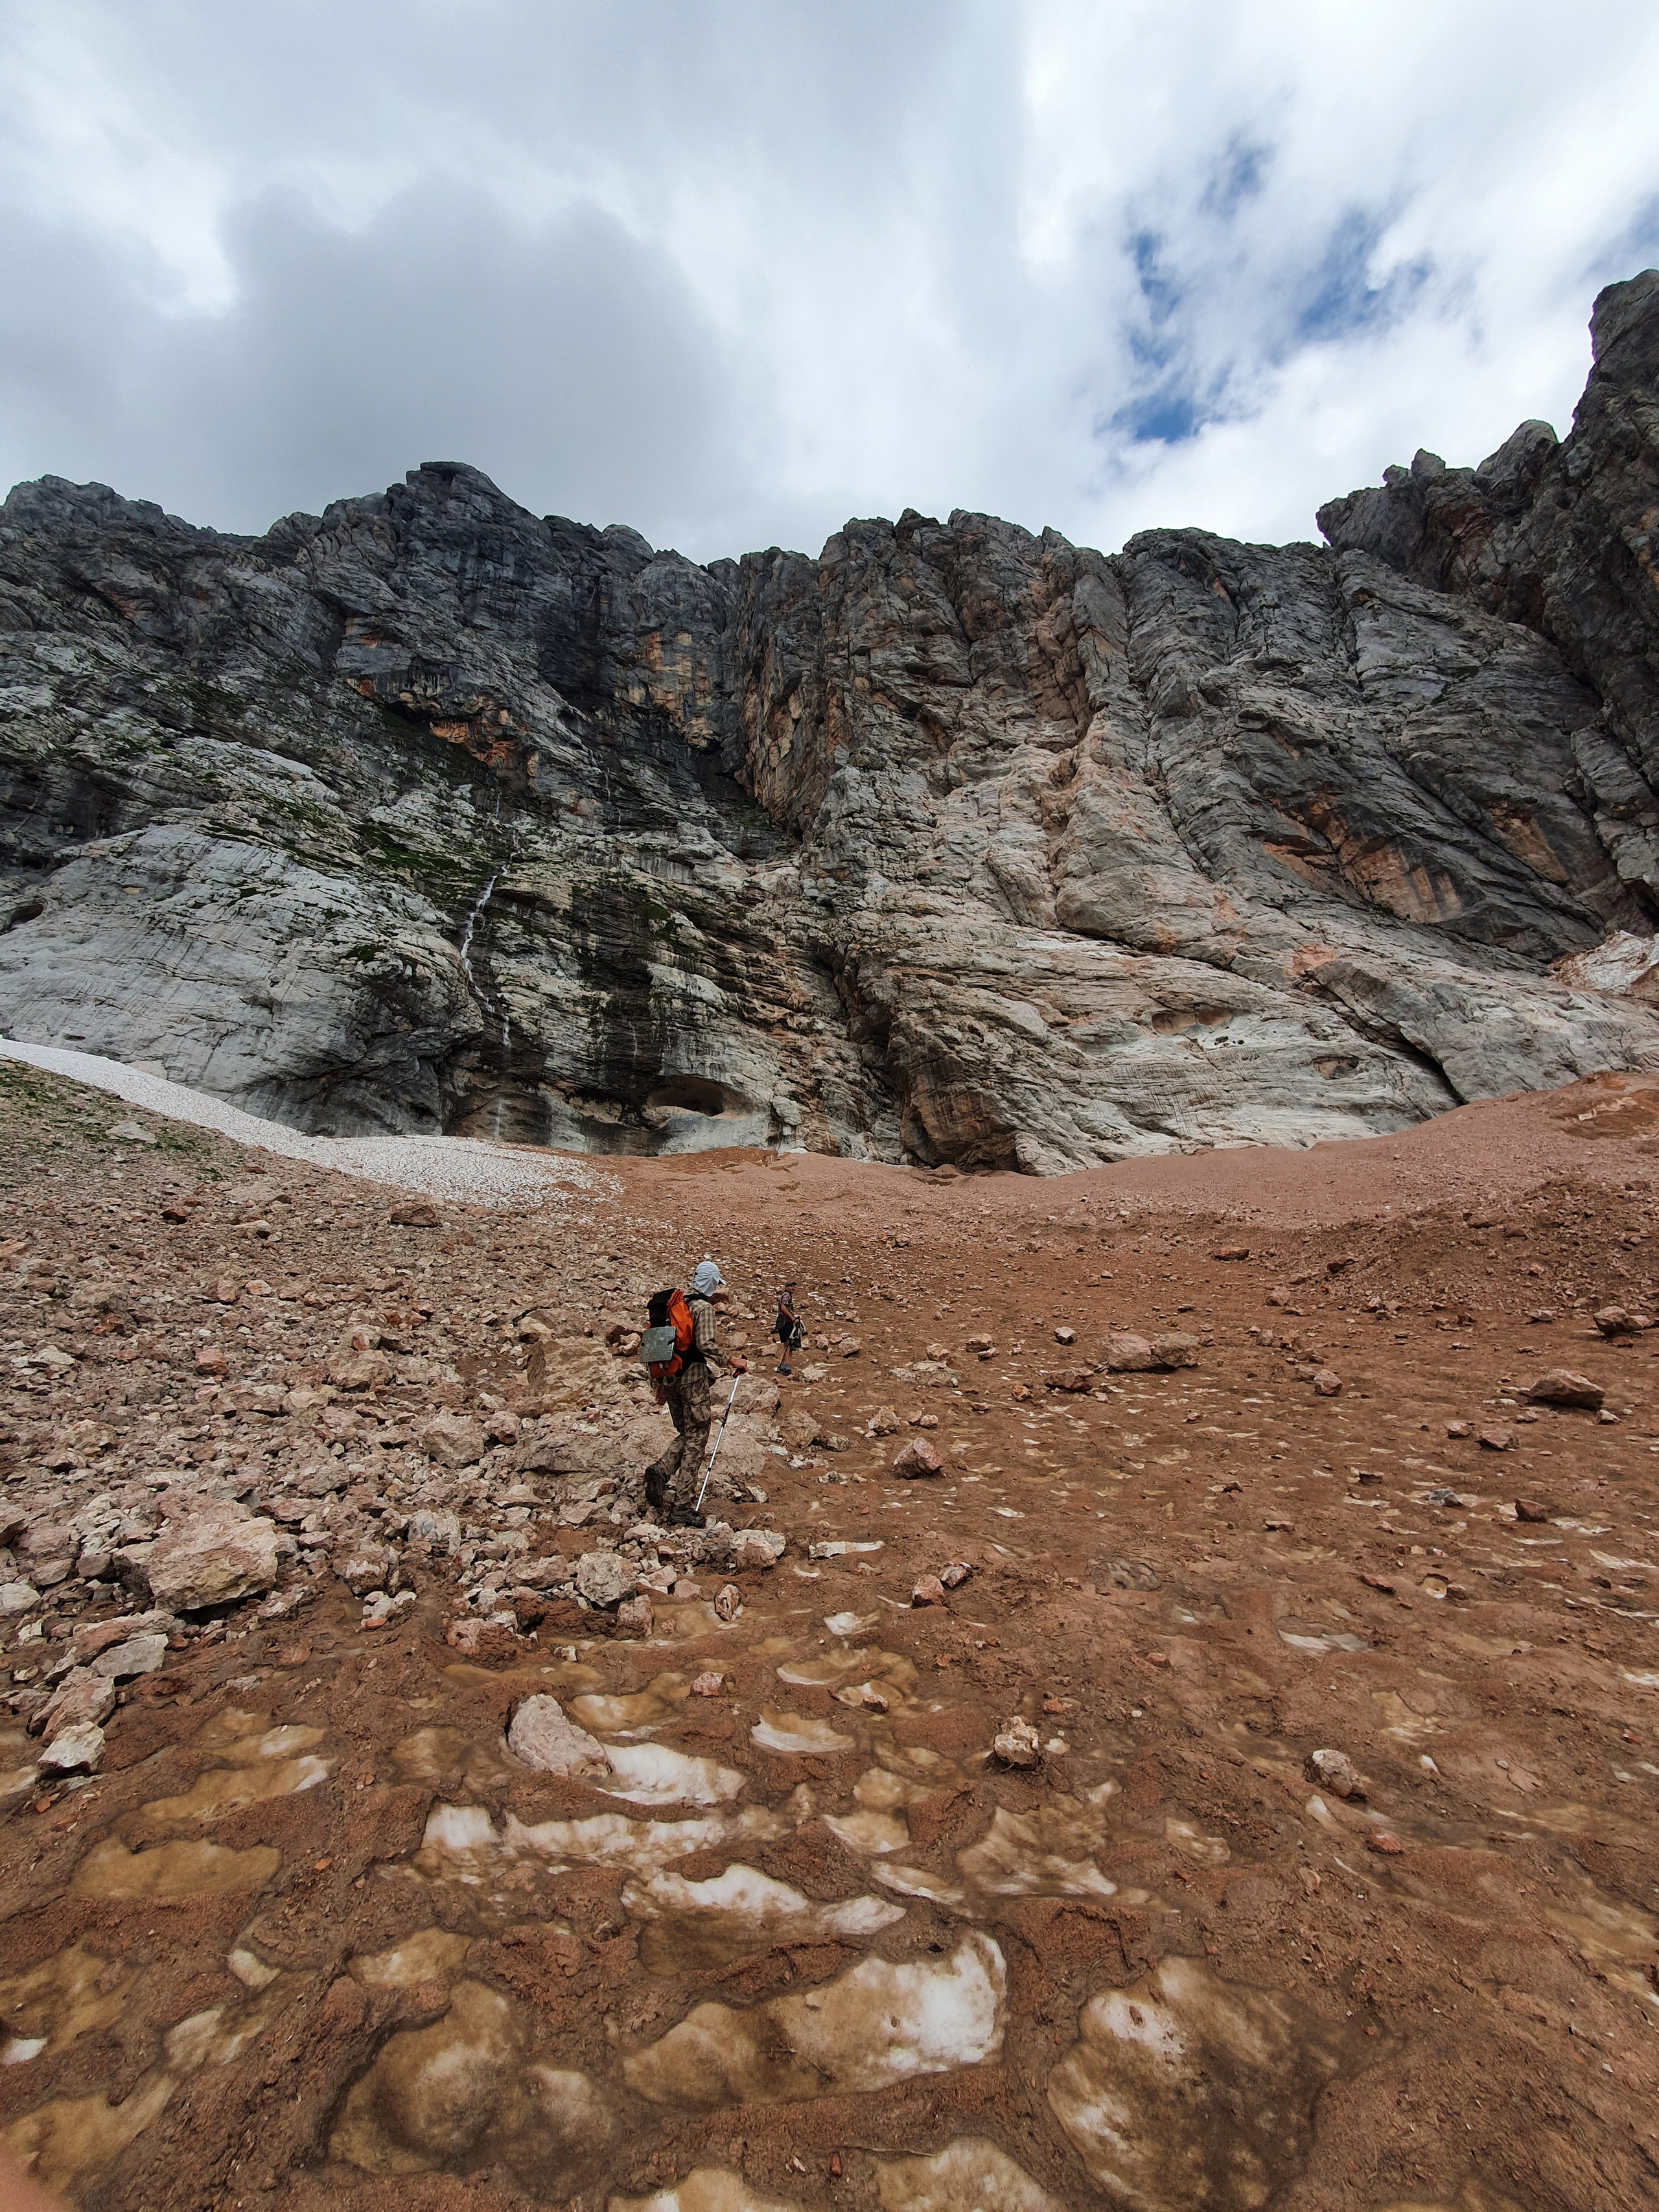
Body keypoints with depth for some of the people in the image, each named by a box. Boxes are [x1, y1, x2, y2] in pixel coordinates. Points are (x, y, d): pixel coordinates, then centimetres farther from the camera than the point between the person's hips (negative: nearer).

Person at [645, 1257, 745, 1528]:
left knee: (685, 1434, 21)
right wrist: (731, 1363, -11)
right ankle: (682, 1506, -1)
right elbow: (706, 1345, -21)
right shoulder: (704, 1307, -11)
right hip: (692, 1376, -8)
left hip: (670, 1376, 8)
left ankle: (661, 1469, -4)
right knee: (696, 1440, 0)